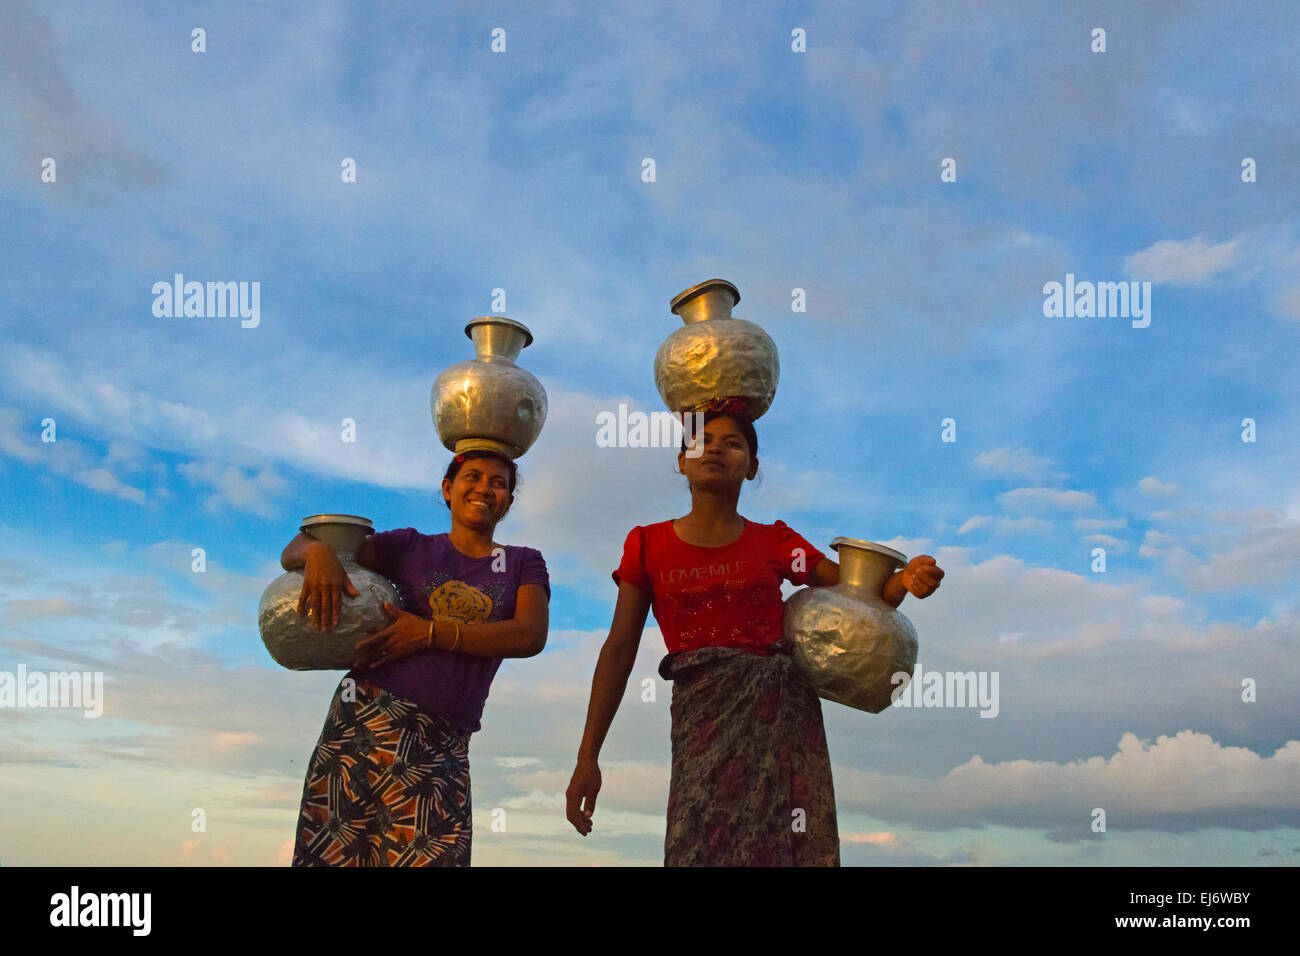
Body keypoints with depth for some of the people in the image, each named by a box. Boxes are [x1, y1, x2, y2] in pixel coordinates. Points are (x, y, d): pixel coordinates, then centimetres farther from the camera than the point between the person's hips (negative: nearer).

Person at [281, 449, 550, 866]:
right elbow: (292, 553, 10)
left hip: (444, 740, 0)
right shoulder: (410, 547, 14)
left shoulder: (523, 563, 15)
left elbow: (531, 636, -4)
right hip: (372, 711, 0)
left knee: (436, 855, -8)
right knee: (335, 849, -6)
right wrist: (317, 550, -16)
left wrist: (429, 633, -11)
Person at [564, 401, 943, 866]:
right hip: (704, 717, -1)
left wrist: (906, 580, -15)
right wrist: (587, 757, 1)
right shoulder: (648, 545, 8)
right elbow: (619, 651, 6)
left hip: (783, 711, 1)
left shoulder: (774, 542, 9)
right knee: (704, 844, -5)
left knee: (788, 844, -1)